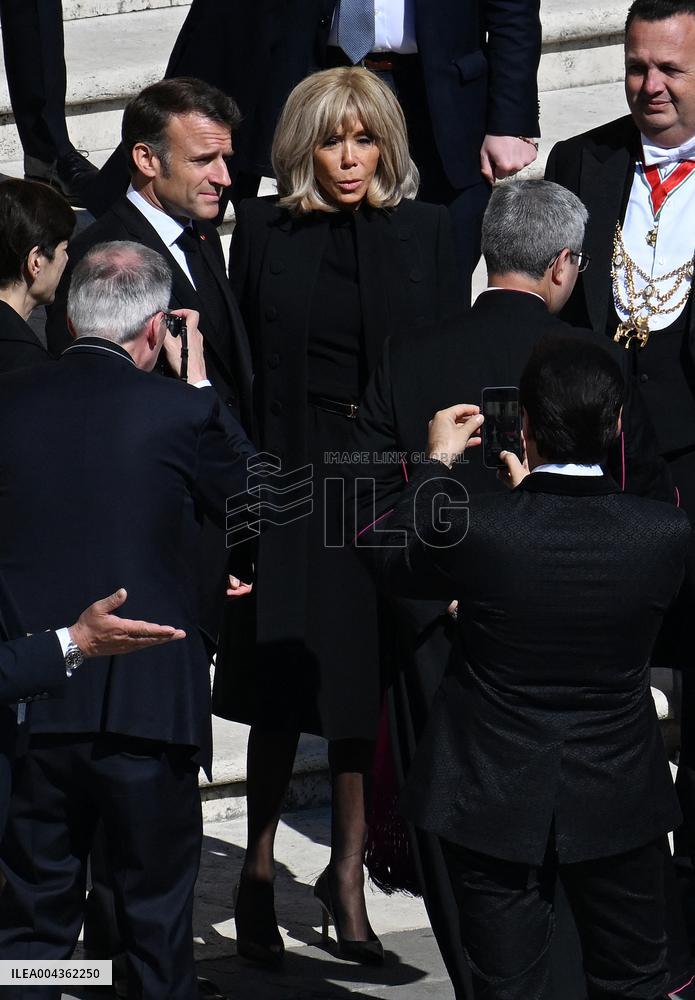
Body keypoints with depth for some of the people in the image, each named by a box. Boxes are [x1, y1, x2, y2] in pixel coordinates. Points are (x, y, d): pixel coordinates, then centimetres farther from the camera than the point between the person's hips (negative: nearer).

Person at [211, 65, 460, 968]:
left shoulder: (423, 230, 4)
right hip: (292, 479, -1)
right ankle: (258, 871, 15)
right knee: (284, 687, 1)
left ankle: (348, 867, 21)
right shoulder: (264, 230, 1)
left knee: (367, 687, 7)